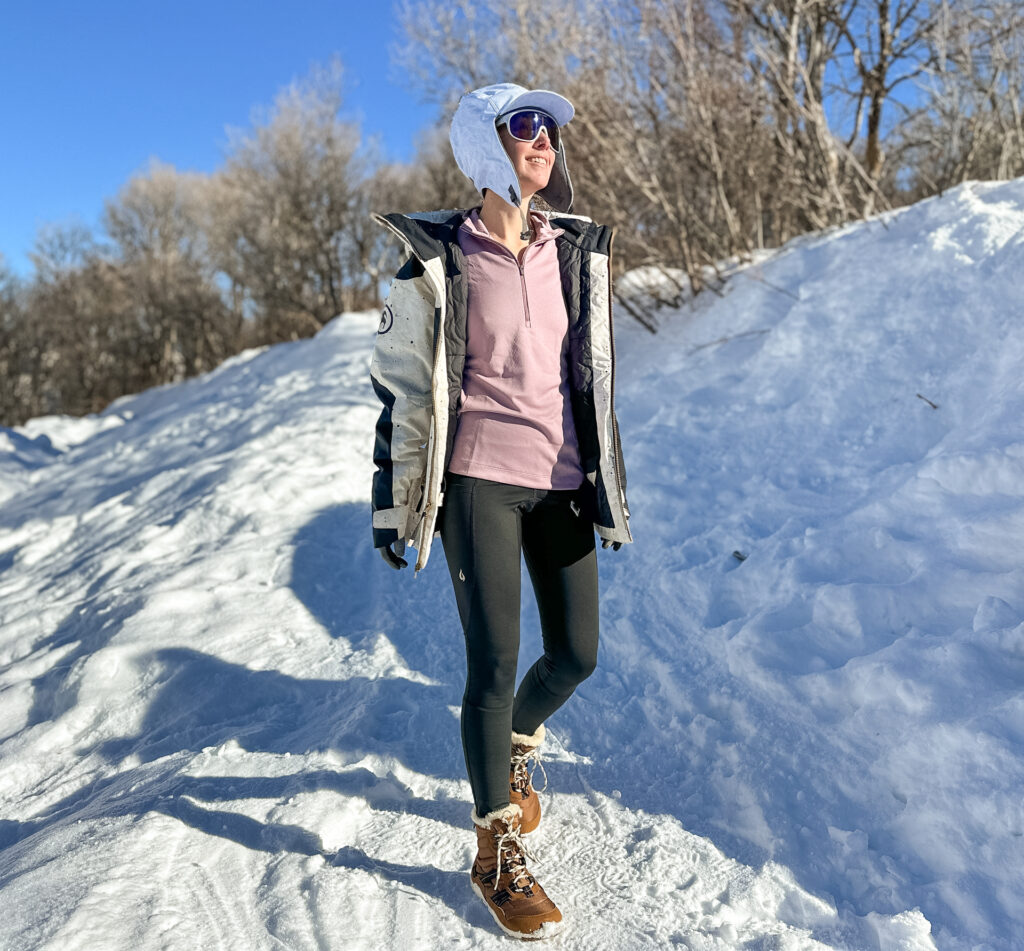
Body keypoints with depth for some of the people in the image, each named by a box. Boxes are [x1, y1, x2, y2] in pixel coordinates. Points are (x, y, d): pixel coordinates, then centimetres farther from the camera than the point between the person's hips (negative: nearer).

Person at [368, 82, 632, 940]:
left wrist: (609, 484, 15)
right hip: (479, 480, -4)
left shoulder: (578, 251, 9)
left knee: (577, 653, 8)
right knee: (495, 662, -4)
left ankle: (515, 745, 42)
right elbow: (399, 387, 0)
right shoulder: (439, 261, -3)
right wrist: (393, 504, 0)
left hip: (560, 482, 5)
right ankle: (498, 854, 16)